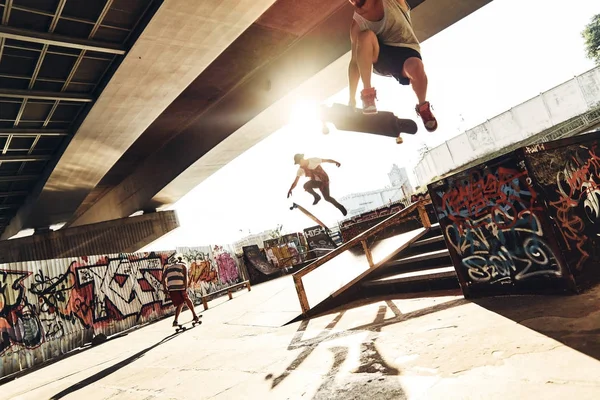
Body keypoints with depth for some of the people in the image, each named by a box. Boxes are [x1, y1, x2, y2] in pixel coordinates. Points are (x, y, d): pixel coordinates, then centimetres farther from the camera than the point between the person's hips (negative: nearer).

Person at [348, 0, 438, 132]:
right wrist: (352, 97, -12)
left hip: (406, 50, -1)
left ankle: (423, 107, -7)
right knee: (366, 35, -30)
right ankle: (367, 95, -23)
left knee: (416, 67, -38)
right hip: (381, 57, 1)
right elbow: (355, 61, -9)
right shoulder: (357, 24, -5)